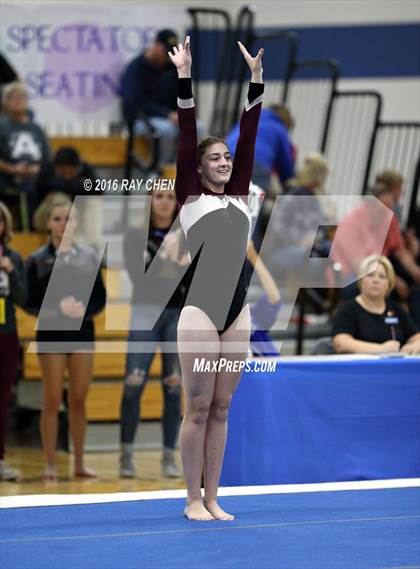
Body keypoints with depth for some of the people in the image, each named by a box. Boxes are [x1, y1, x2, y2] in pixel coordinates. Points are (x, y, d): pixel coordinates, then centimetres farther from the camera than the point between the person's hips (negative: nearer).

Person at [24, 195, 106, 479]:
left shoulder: (89, 256, 6)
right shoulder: (38, 260, 0)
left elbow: (100, 298, 7)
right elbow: (30, 303, -3)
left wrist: (84, 311, -13)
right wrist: (57, 309, -18)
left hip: (82, 331, 2)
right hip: (51, 333, -2)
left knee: (79, 399, 5)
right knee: (52, 400, -1)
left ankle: (80, 462, 11)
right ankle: (51, 463, 4)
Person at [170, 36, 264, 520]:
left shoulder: (239, 198, 16)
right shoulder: (191, 200, 5)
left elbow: (249, 138, 12)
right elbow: (187, 138, -2)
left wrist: (256, 83, 7)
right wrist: (184, 80, -8)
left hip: (237, 312, 5)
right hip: (200, 311, -5)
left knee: (221, 409, 8)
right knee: (198, 408, -2)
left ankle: (212, 499, 11)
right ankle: (193, 500, 4)